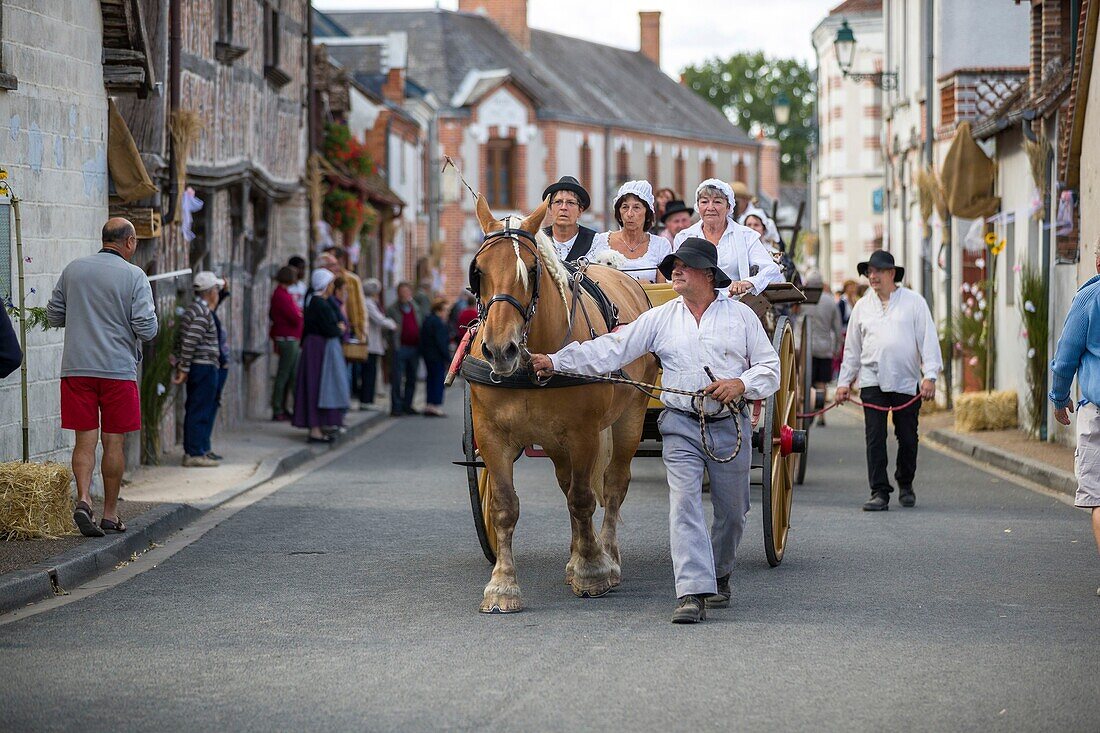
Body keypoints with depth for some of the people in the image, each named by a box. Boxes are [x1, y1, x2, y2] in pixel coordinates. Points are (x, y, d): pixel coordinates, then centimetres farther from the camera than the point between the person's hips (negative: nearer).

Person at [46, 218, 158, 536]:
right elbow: (147, 329, -11)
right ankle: (110, 513, 12)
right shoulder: (134, 276, -6)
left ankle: (83, 498, -17)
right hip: (118, 368, -3)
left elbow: (54, 316, 12)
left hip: (76, 367, 3)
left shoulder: (73, 270, 6)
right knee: (113, 441, 6)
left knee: (85, 439, 3)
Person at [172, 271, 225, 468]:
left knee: (195, 411, 14)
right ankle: (196, 454, -7)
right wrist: (184, 369, -19)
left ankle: (191, 451, 18)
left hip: (196, 368, 10)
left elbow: (180, 340, 18)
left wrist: (181, 367, 18)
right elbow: (189, 342, -21)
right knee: (201, 412, -7)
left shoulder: (191, 310, 16)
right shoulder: (203, 313, -16)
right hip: (205, 367, -10)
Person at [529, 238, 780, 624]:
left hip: (730, 425, 0)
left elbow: (771, 367, 6)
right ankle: (693, 593, -20)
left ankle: (719, 577, 34)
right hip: (681, 424, 0)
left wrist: (741, 383, -15)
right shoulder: (660, 318, 5)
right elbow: (610, 350, -1)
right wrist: (555, 361, -11)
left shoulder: (740, 315, 4)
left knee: (731, 511, 10)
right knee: (684, 502, -15)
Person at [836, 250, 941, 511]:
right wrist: (844, 382, 13)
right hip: (872, 381, 1)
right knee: (875, 437, -8)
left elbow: (928, 340, -1)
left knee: (907, 437, 6)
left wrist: (930, 375, -11)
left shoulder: (914, 302, 3)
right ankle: (879, 492, -7)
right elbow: (852, 348, 16)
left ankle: (905, 485, 27)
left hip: (907, 382, -1)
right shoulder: (862, 306, 11)